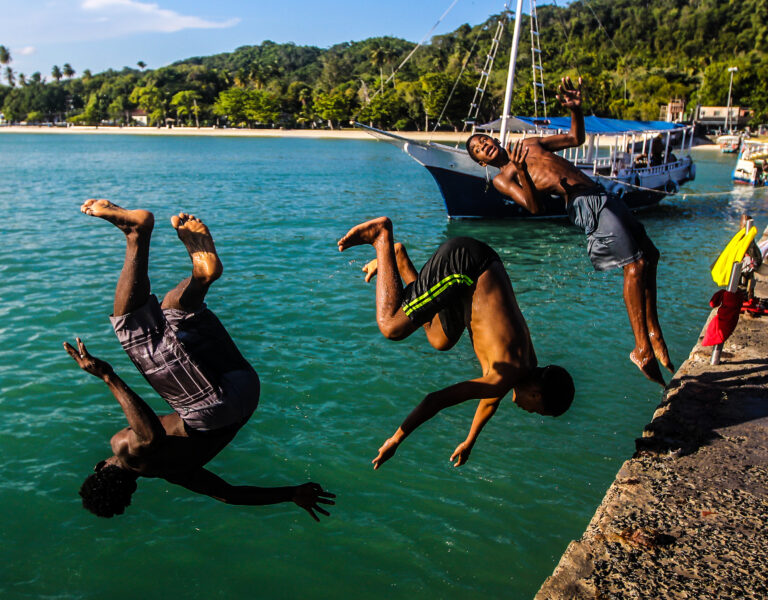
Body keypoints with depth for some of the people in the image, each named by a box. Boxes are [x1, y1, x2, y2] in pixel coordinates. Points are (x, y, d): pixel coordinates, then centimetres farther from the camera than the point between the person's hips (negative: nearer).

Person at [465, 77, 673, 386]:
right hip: (585, 205, -7)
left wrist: (576, 109, 13)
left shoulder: (530, 143, 24)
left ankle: (654, 337, 15)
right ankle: (642, 348, -8)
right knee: (635, 266, -17)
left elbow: (576, 138, 30)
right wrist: (521, 172, -25)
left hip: (604, 196, 8)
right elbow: (534, 206, -11)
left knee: (648, 258, 6)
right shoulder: (502, 178, 4)